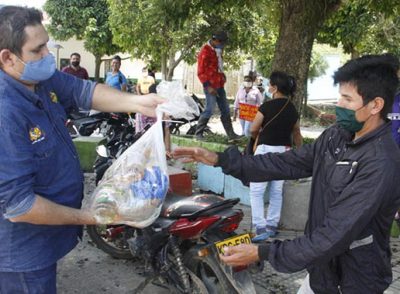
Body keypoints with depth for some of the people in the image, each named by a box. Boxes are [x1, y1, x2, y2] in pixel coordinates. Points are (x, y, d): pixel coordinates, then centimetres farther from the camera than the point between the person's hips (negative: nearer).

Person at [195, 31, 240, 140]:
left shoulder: (217, 50, 15)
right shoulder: (205, 51, -12)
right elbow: (201, 72, -15)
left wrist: (222, 77, 13)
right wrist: (208, 86, -20)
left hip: (219, 85, 9)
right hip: (211, 86, -9)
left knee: (225, 110, 10)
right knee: (209, 109, -11)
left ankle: (231, 134, 16)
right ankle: (198, 133, 0)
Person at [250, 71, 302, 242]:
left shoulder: (267, 106, -13)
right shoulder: (293, 110, 6)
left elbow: (253, 130, -6)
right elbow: (297, 134, 15)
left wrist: (257, 137, 16)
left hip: (266, 150, -6)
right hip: (284, 151, 7)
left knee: (256, 190, -2)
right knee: (277, 191, 13)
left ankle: (260, 228, -9)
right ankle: (272, 225, 21)